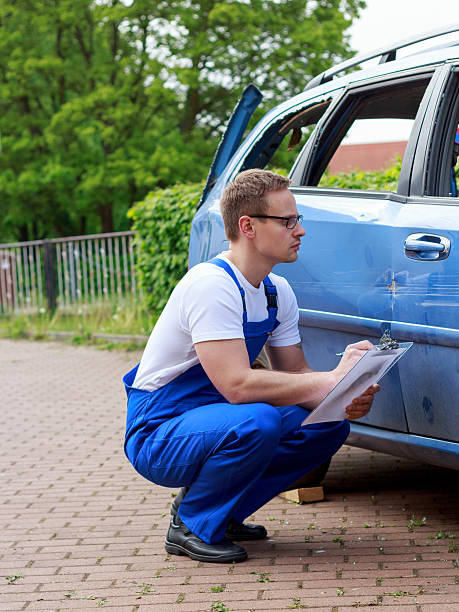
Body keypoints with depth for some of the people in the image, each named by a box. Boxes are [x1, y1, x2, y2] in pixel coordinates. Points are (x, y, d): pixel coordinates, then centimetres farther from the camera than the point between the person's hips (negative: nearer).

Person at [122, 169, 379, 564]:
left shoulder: (278, 292, 4)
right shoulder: (211, 285, -24)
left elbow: (294, 375, 7)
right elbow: (237, 384, -32)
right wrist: (331, 380, -28)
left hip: (216, 422, 8)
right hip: (157, 436, -8)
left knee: (330, 423, -7)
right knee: (258, 420, -35)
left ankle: (224, 514, 6)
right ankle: (192, 525, -11)